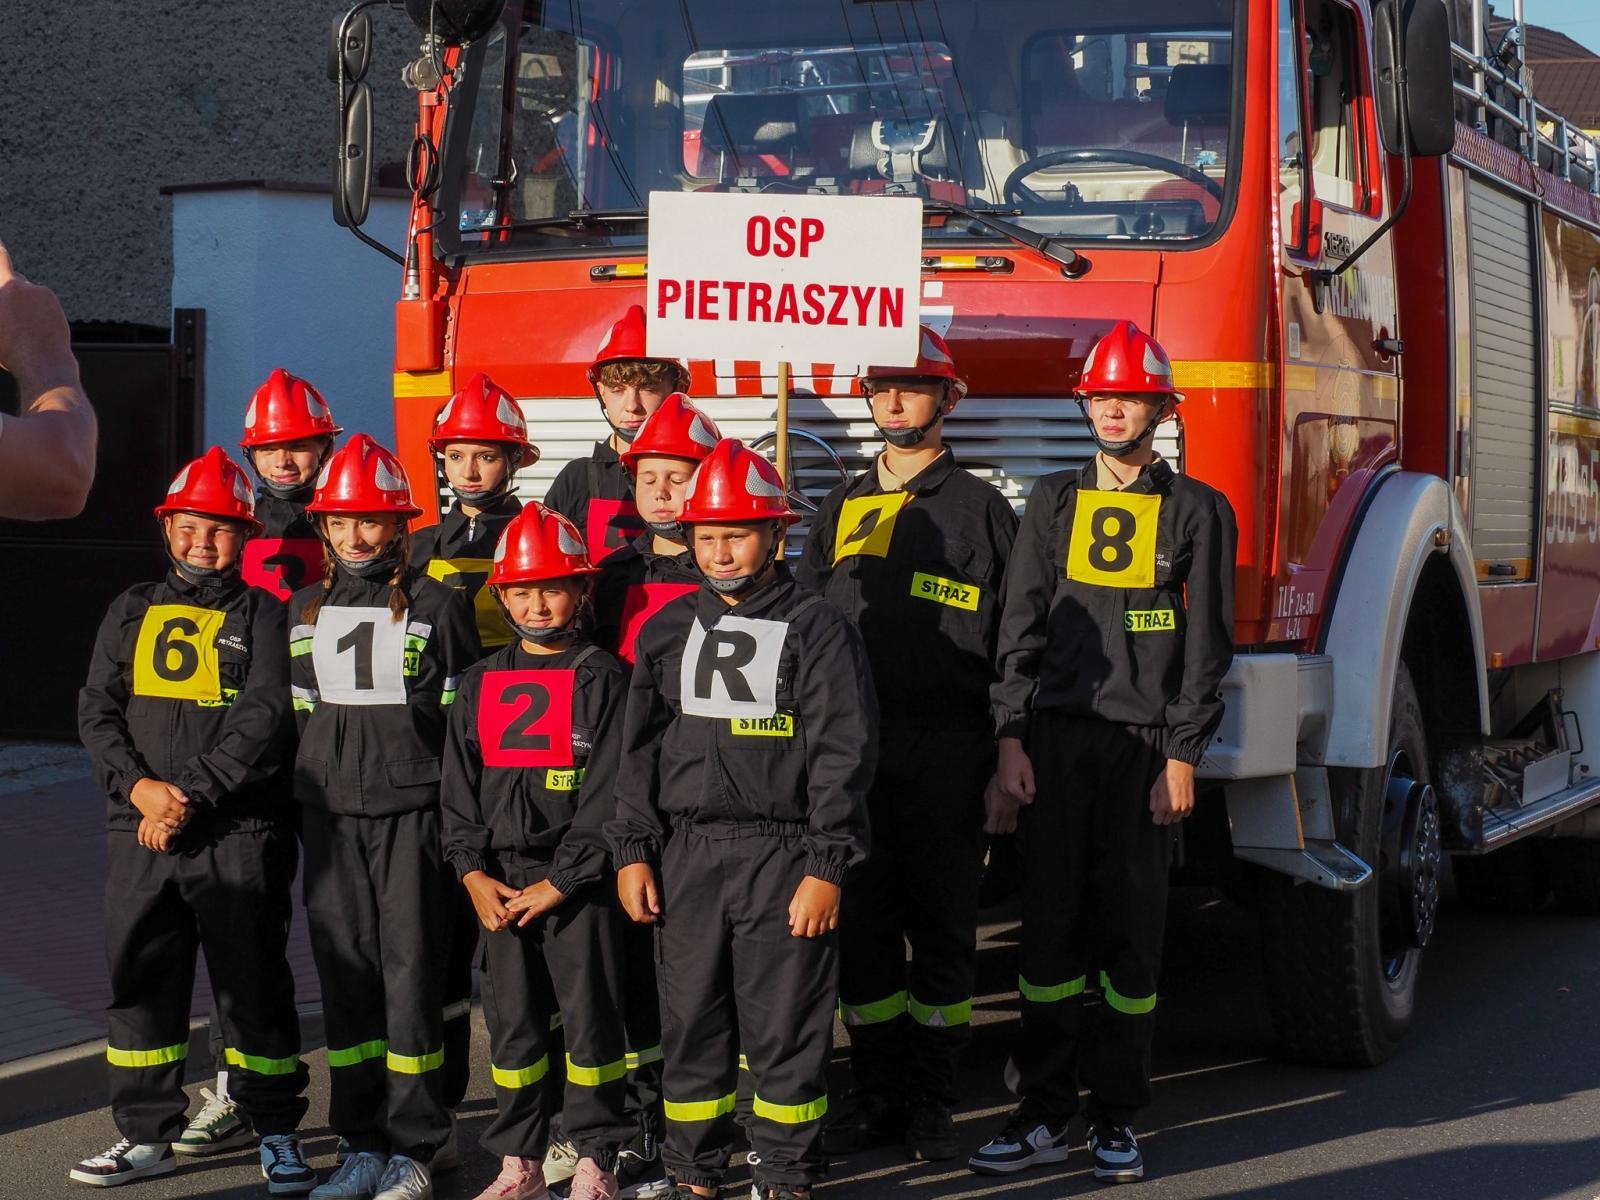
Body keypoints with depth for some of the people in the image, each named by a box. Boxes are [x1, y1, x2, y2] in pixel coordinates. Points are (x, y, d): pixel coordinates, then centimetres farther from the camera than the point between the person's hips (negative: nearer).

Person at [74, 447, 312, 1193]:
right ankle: (147, 1135, 18)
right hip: (139, 833, 4)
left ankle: (275, 1133, 12)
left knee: (252, 985, 1)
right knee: (140, 980, 8)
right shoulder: (133, 612, 14)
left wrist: (190, 792, -15)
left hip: (239, 833, -4)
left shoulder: (262, 614, 3)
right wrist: (138, 786, -10)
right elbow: (97, 711, 7)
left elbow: (264, 719, -8)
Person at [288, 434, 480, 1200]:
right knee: (344, 976, 5)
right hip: (330, 814, 4)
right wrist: (301, 814, 13)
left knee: (411, 973, -4)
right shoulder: (305, 611, 13)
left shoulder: (437, 607, 0)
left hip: (411, 812, -4)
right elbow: (297, 714, 18)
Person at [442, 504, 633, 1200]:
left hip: (579, 878, -4)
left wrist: (558, 882, -13)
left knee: (590, 1017, -1)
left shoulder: (600, 678, -4)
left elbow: (607, 792, -9)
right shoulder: (481, 684, 11)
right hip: (501, 879, 5)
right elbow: (458, 787, 11)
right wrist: (474, 873, -2)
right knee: (510, 1019, 8)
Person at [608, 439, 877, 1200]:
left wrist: (825, 869, -12)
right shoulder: (668, 631, 11)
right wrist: (632, 852, 5)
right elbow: (638, 750, 13)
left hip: (784, 858, -4)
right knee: (691, 1023, 8)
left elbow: (842, 756, -6)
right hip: (686, 857, 4)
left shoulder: (818, 629, -2)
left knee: (786, 1029, 1)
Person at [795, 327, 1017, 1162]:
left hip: (945, 755, -3)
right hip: (851, 749, 3)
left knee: (942, 928, 2)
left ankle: (931, 1101, 10)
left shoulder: (980, 508, 4)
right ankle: (878, 1092, 14)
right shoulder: (841, 509, 15)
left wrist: (1009, 758, -6)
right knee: (861, 926, 4)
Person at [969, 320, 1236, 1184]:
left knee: (1130, 934, 2)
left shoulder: (1196, 512, 5)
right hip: (1056, 739, 2)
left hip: (1142, 746, -2)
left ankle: (1115, 1120, 10)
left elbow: (1206, 646, 2)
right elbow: (1021, 627, 7)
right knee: (1050, 929, 1)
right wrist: (1011, 739, -2)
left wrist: (1182, 756, -6)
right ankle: (1044, 1113, 7)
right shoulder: (1054, 502, 12)